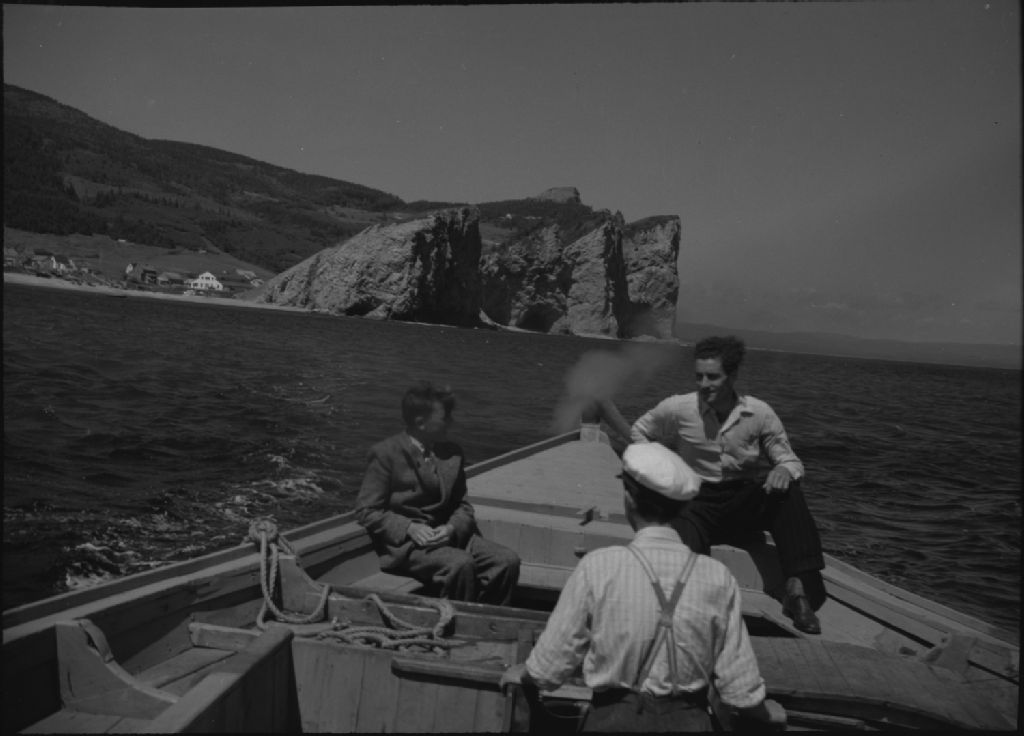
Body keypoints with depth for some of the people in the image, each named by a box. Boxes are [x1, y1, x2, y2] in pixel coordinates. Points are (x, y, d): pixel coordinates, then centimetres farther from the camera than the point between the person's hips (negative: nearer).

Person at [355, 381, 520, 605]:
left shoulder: (452, 453, 10)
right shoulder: (385, 454, -5)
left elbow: (462, 505, 12)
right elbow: (366, 511, -6)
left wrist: (452, 528, -11)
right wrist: (409, 528, -19)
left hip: (447, 535, 6)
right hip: (403, 544, -6)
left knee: (508, 561, -15)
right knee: (461, 563, -32)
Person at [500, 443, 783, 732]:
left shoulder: (598, 567, -11)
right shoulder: (718, 577, -6)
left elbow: (551, 665, -2)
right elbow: (738, 683, 1)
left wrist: (522, 675, 20)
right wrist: (766, 713, 22)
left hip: (615, 719, -4)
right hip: (690, 721, 4)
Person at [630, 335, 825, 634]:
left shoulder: (759, 413, -4)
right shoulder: (679, 408, -4)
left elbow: (790, 460, 1)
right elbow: (640, 431, 15)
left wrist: (784, 469, -25)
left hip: (746, 503, 1)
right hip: (698, 503, -1)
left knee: (788, 491, -30)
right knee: (686, 542, -36)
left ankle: (799, 587, -34)